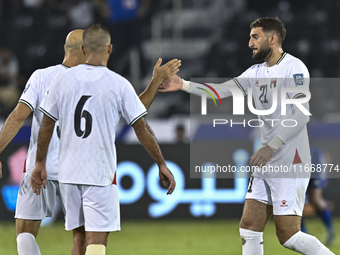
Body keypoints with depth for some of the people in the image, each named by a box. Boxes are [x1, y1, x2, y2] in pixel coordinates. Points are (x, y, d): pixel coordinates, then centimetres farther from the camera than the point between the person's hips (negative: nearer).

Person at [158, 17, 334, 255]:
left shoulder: (294, 68, -11)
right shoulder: (257, 72, 13)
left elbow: (301, 115, -21)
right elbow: (223, 90, 9)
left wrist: (271, 147, -26)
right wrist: (184, 85, -1)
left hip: (290, 164, -8)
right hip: (266, 164, 8)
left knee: (288, 235, -10)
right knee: (249, 228, 4)